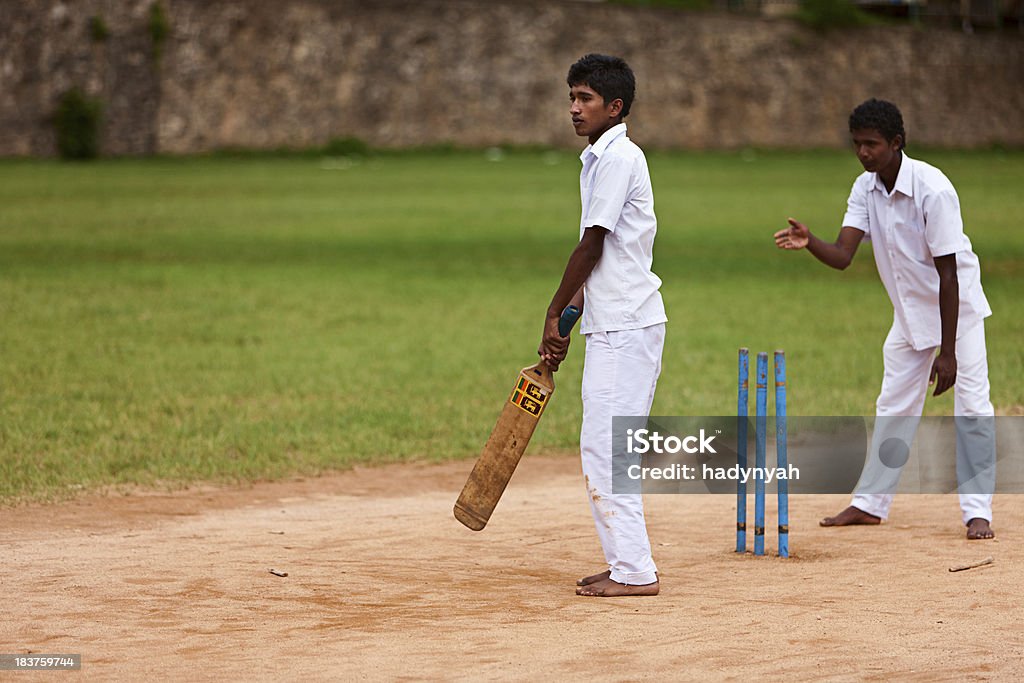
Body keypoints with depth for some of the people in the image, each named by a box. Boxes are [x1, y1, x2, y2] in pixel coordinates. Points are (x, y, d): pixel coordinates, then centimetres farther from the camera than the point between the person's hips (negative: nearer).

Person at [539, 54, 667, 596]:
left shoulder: (619, 157, -13)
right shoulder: (597, 159, 18)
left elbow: (591, 247, -14)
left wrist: (554, 316, -6)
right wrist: (565, 325, 13)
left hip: (626, 326, -10)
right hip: (612, 326, 10)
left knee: (604, 444, -11)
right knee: (605, 446, 13)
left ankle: (635, 572, -10)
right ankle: (626, 564, 18)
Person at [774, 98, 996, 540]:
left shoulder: (933, 190, -27)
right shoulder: (866, 188, -7)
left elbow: (948, 275, -25)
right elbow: (842, 255, -15)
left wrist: (947, 351, -25)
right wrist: (809, 243, -38)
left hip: (957, 307, -7)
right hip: (909, 312, 7)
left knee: (972, 404, -10)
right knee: (893, 407, 12)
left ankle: (977, 512, -4)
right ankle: (870, 503, 21)